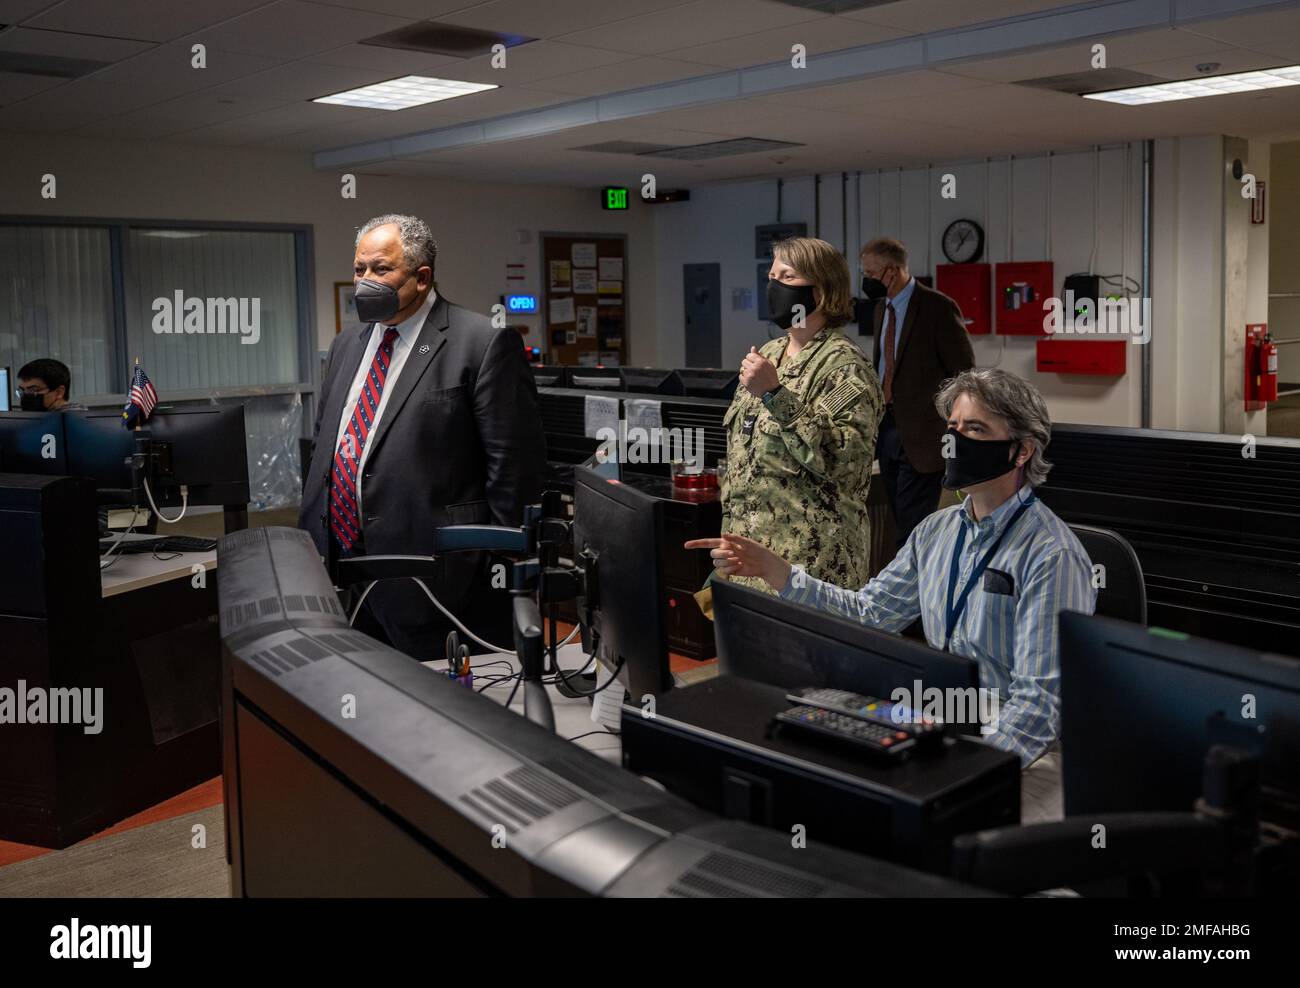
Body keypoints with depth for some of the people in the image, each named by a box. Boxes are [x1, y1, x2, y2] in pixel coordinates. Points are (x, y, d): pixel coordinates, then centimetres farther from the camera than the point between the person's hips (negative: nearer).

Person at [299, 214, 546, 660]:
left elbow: (516, 463, -9)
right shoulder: (347, 345, 16)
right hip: (336, 564, 7)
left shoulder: (483, 343, -8)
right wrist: (308, 546, 17)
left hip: (432, 579, -6)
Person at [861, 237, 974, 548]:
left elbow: (964, 372, -11)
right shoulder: (882, 310, 13)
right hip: (887, 427, 8)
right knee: (900, 521, 13)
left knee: (913, 524, -9)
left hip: (921, 433, -8)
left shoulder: (938, 308, -12)